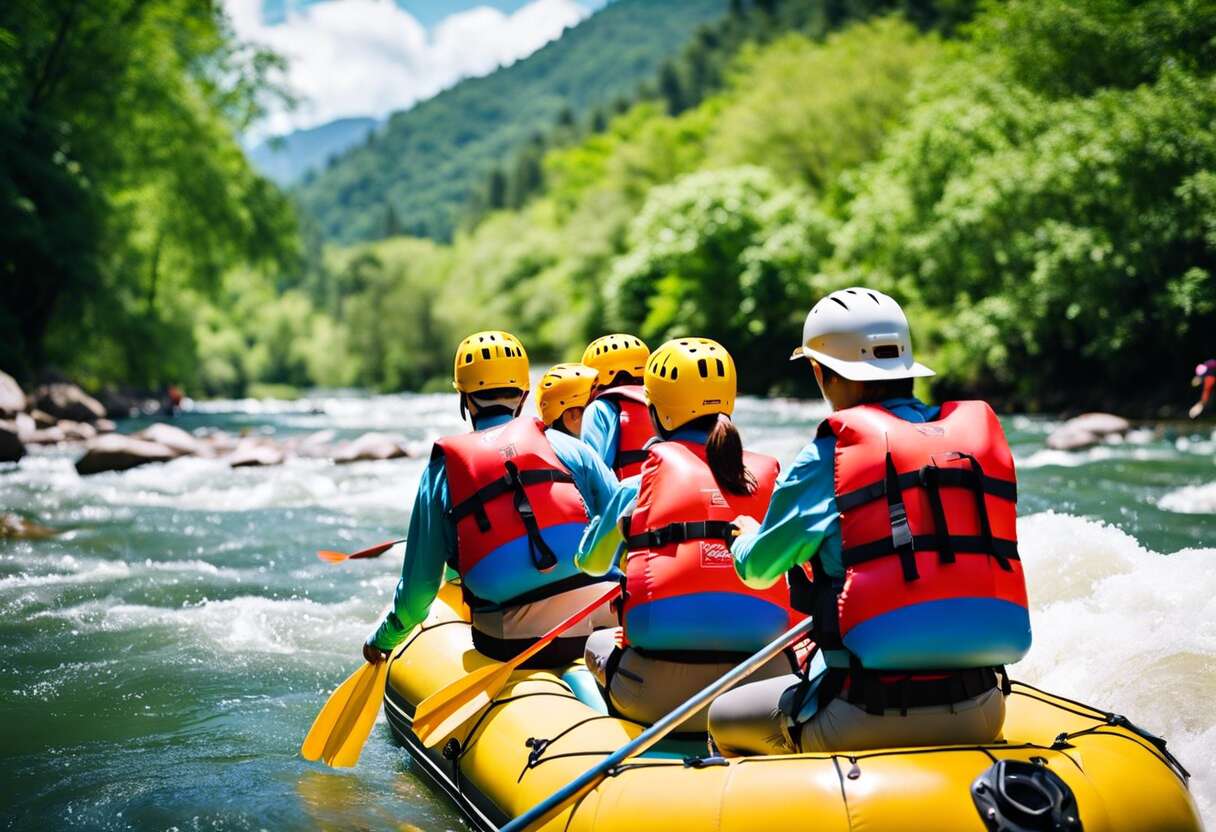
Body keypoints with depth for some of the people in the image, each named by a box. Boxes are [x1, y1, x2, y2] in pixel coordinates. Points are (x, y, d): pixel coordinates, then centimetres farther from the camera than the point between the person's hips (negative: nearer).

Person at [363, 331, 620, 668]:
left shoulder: (442, 470, 10)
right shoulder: (567, 447, 10)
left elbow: (418, 588, 12)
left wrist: (383, 639, 31)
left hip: (510, 645, 0)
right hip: (601, 618, 0)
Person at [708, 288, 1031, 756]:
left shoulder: (831, 454, -7)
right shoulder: (981, 431, 7)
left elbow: (757, 570, 5)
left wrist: (745, 534, 29)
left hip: (870, 715, -5)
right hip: (981, 715, 5)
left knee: (723, 720, 19)